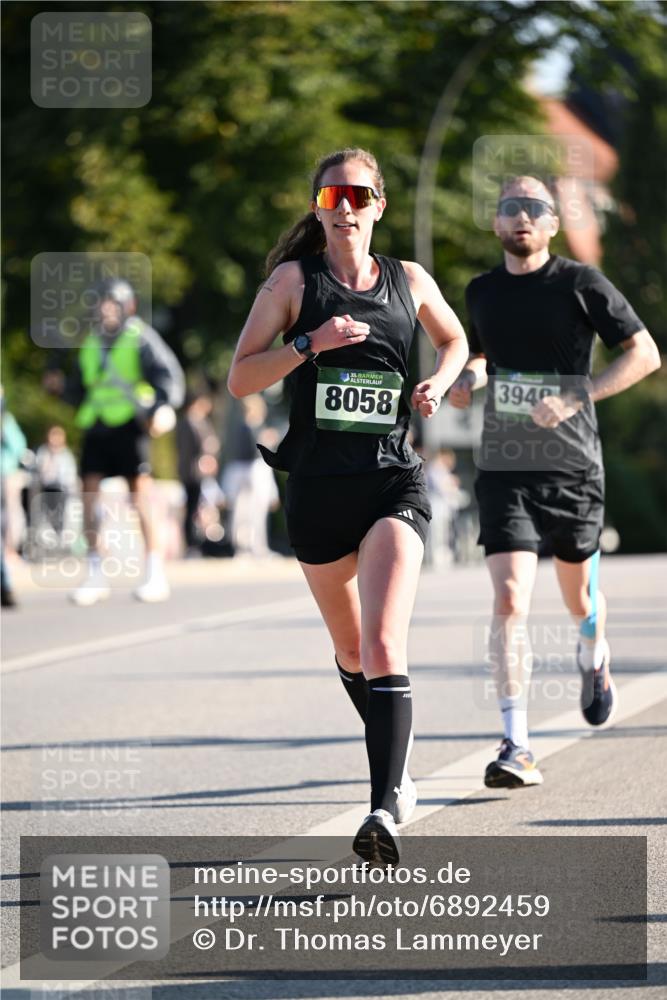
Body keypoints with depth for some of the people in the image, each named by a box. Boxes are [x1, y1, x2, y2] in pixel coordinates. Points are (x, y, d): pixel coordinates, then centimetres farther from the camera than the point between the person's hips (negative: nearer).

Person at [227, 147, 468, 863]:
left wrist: (438, 384, 7)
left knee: (384, 648, -20)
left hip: (393, 482, -1)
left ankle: (385, 809, -27)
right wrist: (311, 343, -15)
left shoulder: (409, 282, 8)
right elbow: (239, 379, -1)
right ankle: (397, 764, 42)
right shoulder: (294, 279, 2)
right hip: (317, 485, 1)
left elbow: (454, 339, 28)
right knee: (350, 650, 16)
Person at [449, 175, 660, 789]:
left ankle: (594, 659, 54)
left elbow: (645, 354, -3)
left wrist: (574, 397, -14)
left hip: (574, 466, -1)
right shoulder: (482, 293, 8)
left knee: (578, 595, 17)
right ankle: (517, 748, -16)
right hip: (504, 468, 1)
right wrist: (466, 378, 4)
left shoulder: (581, 284, -4)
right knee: (509, 599, -15)